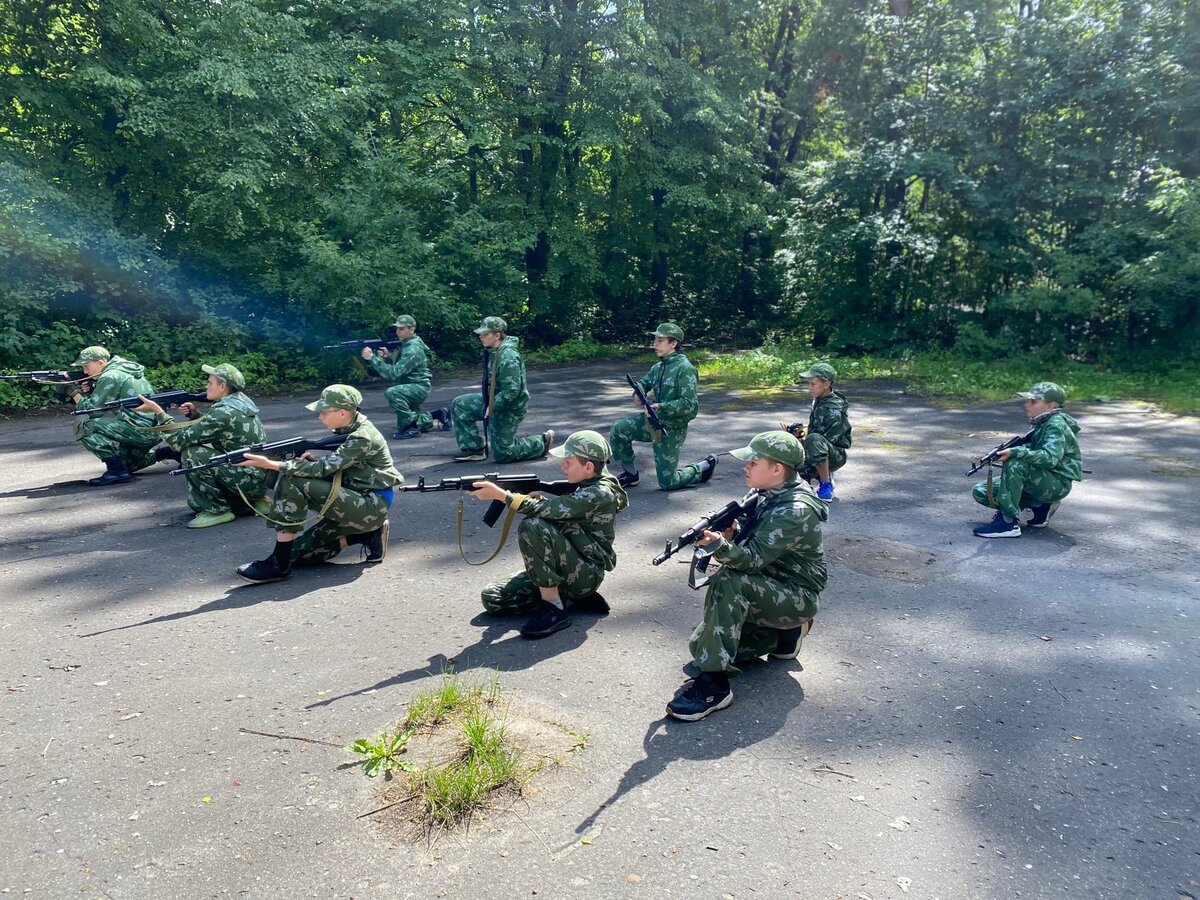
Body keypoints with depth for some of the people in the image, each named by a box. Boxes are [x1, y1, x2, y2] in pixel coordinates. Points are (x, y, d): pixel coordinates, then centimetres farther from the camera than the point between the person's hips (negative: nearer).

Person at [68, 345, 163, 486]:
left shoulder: (110, 376, -11)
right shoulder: (124, 370, 17)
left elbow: (92, 409, -12)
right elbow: (102, 405, 22)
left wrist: (76, 393, 2)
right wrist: (86, 392, 7)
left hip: (140, 429, -10)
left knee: (83, 423, -11)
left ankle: (117, 470, -13)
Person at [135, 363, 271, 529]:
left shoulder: (224, 412, -18)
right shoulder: (239, 403, 10)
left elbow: (180, 440, -16)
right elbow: (209, 431, 23)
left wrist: (157, 411, -9)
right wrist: (194, 414, 7)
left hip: (250, 479, -9)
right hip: (259, 479, 9)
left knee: (192, 454, -16)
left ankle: (217, 510, -4)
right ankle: (253, 502, 16)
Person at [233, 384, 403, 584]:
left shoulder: (363, 438, -19)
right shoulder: (347, 431, 10)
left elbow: (324, 469, -24)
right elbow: (332, 468, 14)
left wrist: (272, 464, -26)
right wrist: (310, 461, -8)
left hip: (372, 506, -9)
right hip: (354, 501, 9)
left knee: (292, 482, -20)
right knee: (298, 551, 4)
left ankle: (279, 565, -16)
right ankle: (366, 535, 8)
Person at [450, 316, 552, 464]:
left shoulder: (508, 357, -27)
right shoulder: (492, 351, 3)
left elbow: (512, 390, -30)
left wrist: (492, 407, -22)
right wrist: (487, 403, 11)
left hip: (509, 408, -9)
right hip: (494, 399, 9)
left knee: (502, 454, -2)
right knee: (459, 405, 5)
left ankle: (541, 443, 16)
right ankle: (475, 450, 10)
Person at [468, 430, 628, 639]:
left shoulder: (600, 494, -18)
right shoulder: (585, 488, 12)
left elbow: (548, 510, -25)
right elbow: (555, 515, 13)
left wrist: (500, 494, -20)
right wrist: (534, 497, -6)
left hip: (585, 574, -9)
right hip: (567, 570, 9)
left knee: (532, 526, -29)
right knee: (492, 598, -3)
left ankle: (555, 607, -21)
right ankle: (571, 598, 0)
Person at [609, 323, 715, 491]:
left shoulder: (684, 368, -18)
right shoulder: (658, 367, 5)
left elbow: (689, 404, -24)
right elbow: (643, 383, 22)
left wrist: (660, 406, -34)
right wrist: (638, 395, -3)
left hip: (672, 428, -7)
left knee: (667, 483, -1)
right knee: (618, 429, -14)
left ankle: (704, 468, 24)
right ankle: (631, 474, 5)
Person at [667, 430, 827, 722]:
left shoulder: (796, 511, -25)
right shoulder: (764, 493, 1)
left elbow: (753, 558, -32)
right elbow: (745, 544, 6)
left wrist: (718, 545, -51)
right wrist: (725, 535, -17)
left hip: (797, 597, -9)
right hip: (766, 588, 9)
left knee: (729, 582, -35)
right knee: (700, 645, 3)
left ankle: (714, 684, -30)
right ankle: (781, 633, 19)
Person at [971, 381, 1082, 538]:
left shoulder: (1056, 426, -17)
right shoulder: (1042, 424, 11)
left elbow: (1050, 458, -33)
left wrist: (1015, 452, -40)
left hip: (1057, 485, -9)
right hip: (1044, 481, 9)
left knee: (1015, 464, -35)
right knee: (981, 491, -1)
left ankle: (1008, 522, -28)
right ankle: (1039, 507, 4)